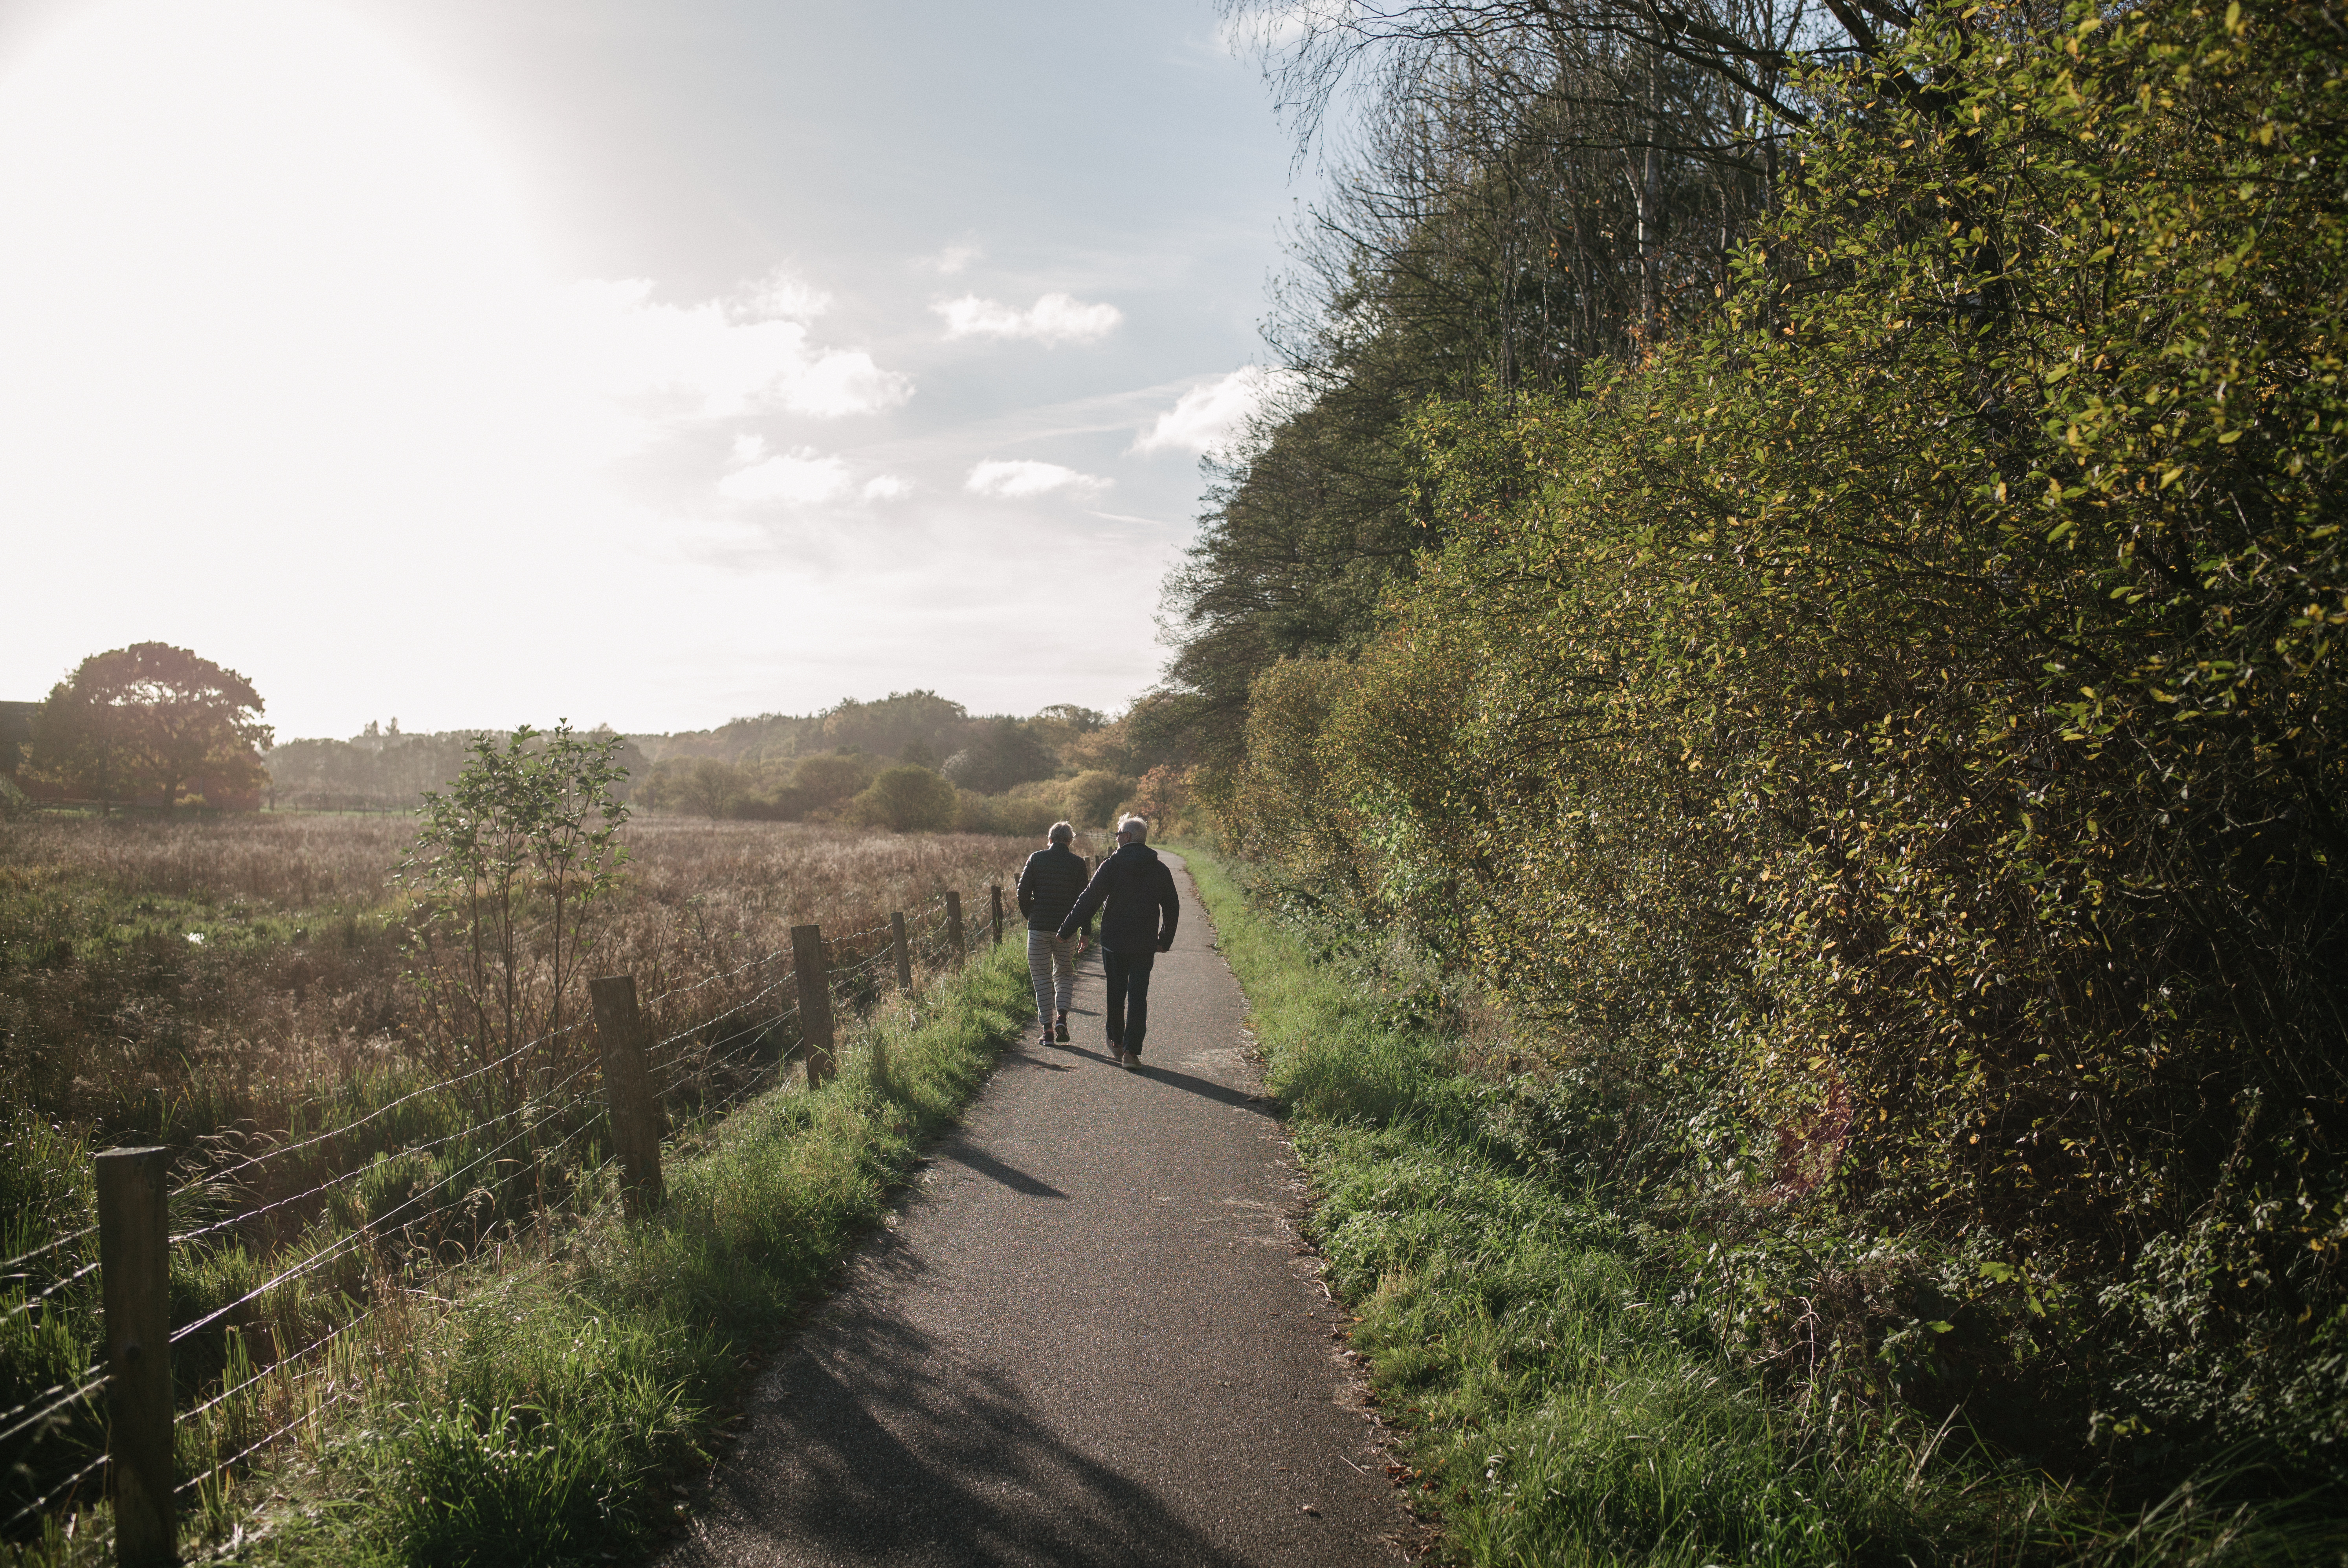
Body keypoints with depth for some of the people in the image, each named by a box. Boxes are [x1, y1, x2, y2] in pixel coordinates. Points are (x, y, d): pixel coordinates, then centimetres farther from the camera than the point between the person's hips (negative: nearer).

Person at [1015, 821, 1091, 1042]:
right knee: (1064, 973, 17)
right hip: (1066, 929, 1)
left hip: (1039, 927, -1)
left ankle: (1047, 1027, 4)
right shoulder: (1077, 862, -1)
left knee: (1042, 978, 7)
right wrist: (1086, 931, 5)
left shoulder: (1036, 859, -1)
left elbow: (1023, 892, -2)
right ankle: (1062, 1016, -4)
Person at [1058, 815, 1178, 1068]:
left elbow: (1089, 900, -10)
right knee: (1138, 997, 2)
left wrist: (1066, 929, -3)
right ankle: (1131, 1051, -5)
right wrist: (1165, 941, 21)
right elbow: (1172, 909, 9)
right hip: (1145, 946, 2)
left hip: (1113, 942, -1)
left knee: (1115, 993, 15)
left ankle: (1116, 1042, 29)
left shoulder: (1112, 865, -8)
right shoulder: (1160, 870, 3)